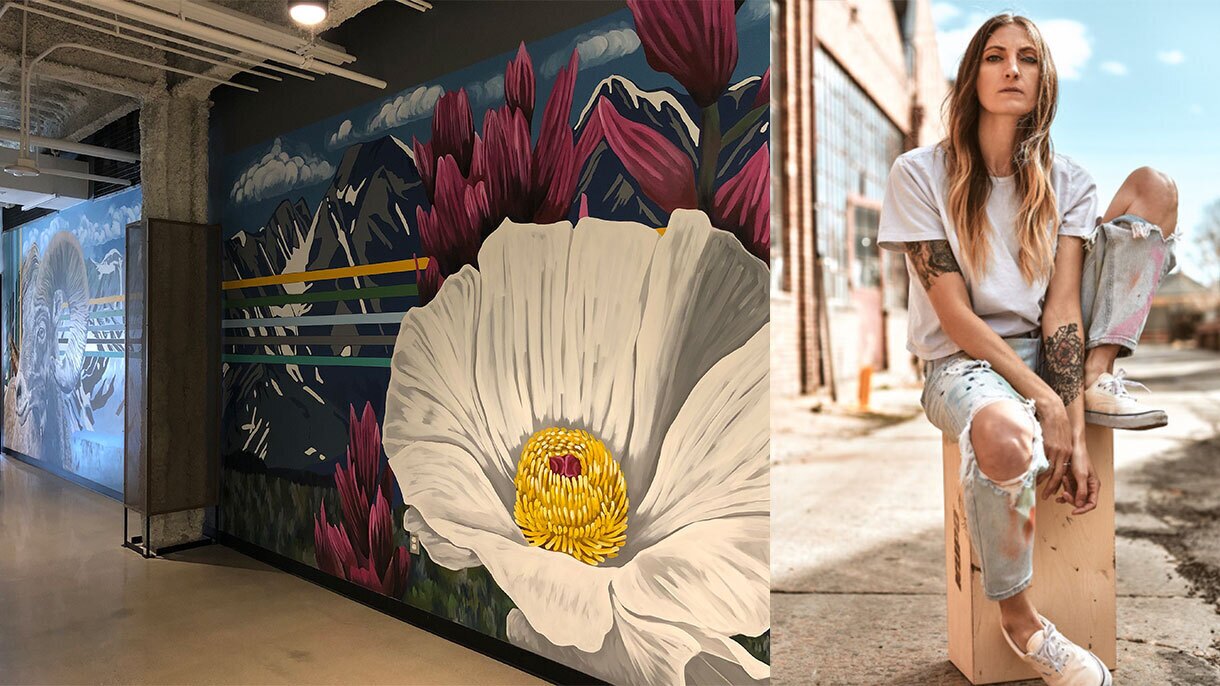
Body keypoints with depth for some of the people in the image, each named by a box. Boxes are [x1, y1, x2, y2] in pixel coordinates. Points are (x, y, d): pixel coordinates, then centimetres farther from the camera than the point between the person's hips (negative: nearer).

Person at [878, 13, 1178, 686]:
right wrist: (1046, 404, -19)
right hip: (962, 361, -4)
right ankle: (1017, 620, -13)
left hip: (1049, 352, 5)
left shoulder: (1066, 182, 4)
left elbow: (1060, 307, -8)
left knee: (1153, 186, -1)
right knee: (1005, 437, -42)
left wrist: (1075, 434, -19)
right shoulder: (920, 173, -7)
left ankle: (1097, 383, -9)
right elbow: (954, 317, -14)